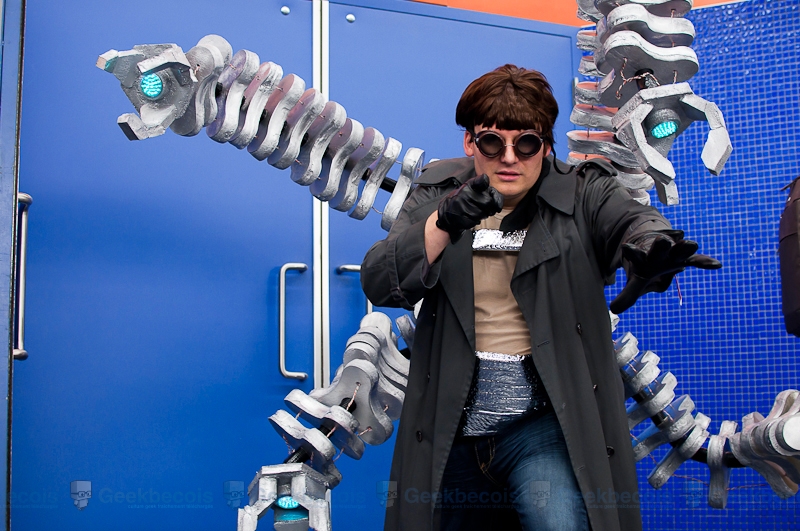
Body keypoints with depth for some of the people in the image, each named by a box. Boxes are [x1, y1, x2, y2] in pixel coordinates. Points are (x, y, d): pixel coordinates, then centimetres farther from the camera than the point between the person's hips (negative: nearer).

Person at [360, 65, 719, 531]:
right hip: (452, 427, 3)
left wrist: (652, 244, -46)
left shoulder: (583, 196, 1)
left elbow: (631, 220, -21)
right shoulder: (435, 198, 7)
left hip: (546, 422, -3)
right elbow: (380, 284, -4)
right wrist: (442, 223, -21)